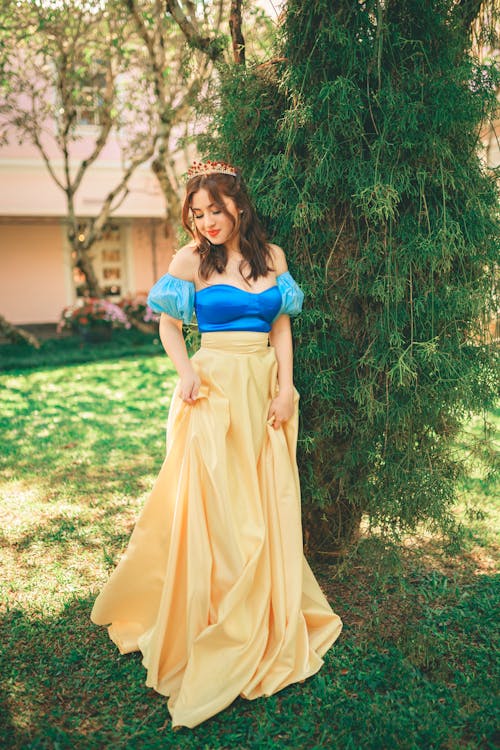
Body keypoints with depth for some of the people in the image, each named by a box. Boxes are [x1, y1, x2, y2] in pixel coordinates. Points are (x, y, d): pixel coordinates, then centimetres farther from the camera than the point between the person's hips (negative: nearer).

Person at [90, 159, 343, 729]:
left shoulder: (272, 255, 8)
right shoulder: (191, 260, -1)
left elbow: (282, 326, 10)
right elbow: (168, 324, 5)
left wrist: (285, 388, 0)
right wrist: (187, 374, -11)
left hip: (264, 390, 4)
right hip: (216, 388, -4)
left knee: (268, 504, 9)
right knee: (214, 503, -2)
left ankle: (269, 624, 27)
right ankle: (211, 630, 13)